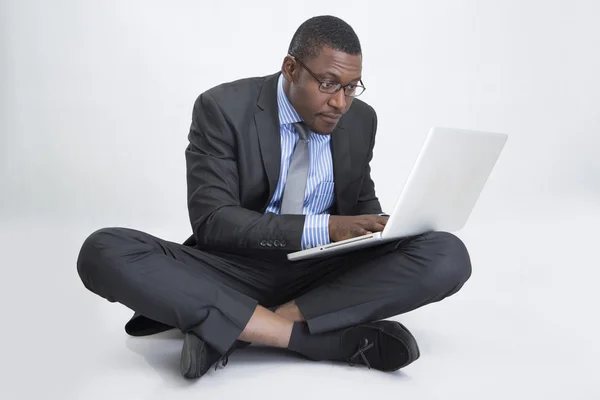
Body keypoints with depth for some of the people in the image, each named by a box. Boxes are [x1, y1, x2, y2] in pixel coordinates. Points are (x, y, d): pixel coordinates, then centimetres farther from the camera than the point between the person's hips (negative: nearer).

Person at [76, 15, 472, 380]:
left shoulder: (361, 119, 3)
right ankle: (314, 335, -34)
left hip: (323, 272, 3)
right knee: (104, 251, -29)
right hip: (234, 268, -2)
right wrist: (324, 227, -28)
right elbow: (212, 221, -18)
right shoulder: (223, 108, -11)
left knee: (449, 256, -22)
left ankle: (229, 327, -27)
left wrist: (376, 229, -10)